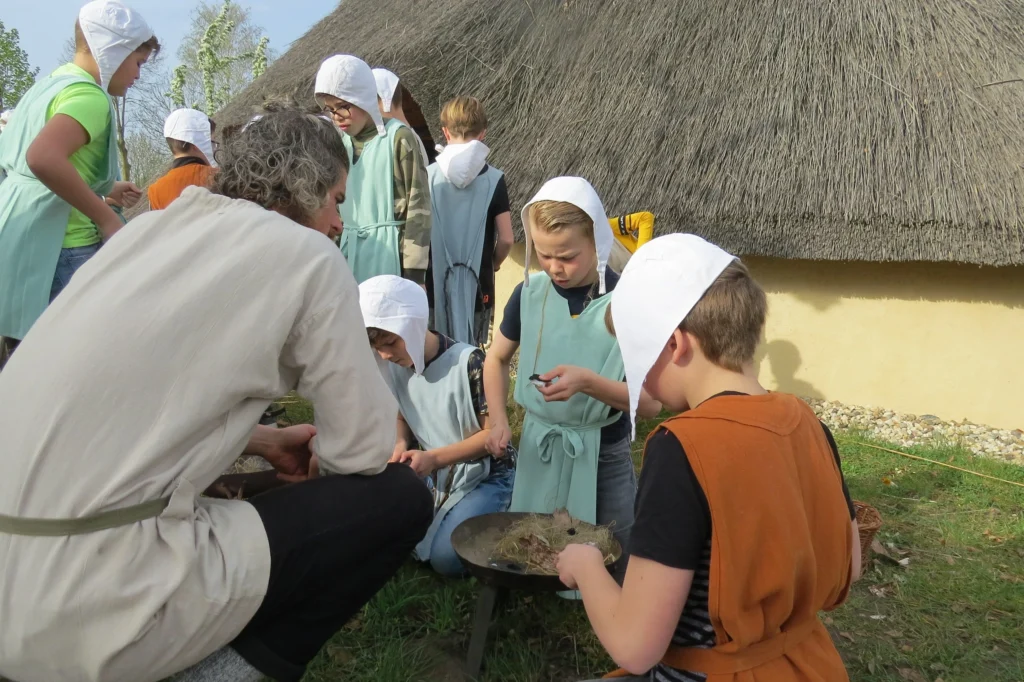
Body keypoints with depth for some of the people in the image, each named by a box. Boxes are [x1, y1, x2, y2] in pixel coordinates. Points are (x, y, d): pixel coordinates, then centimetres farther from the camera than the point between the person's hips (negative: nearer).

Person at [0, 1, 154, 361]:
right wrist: (106, 217, -22)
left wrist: (103, 191, 23)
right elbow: (43, 157, -30)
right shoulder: (90, 96, -12)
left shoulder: (47, 86, 17)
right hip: (58, 248, -10)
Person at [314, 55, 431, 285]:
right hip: (350, 253, 6)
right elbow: (334, 206, 18)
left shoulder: (398, 138, -8)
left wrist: (414, 273, -12)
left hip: (388, 254, -6)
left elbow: (418, 206, -9)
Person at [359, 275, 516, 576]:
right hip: (435, 473, 6)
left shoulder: (468, 363, -24)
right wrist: (401, 445, -13)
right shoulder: (395, 366, -5)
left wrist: (433, 457, -28)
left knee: (445, 559, -21)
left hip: (485, 476, -6)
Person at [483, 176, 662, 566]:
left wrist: (587, 382, -34)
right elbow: (497, 359, 9)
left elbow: (651, 403, -18)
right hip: (538, 447, 3)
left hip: (602, 455, -3)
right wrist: (499, 421, -4)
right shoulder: (530, 293, -7)